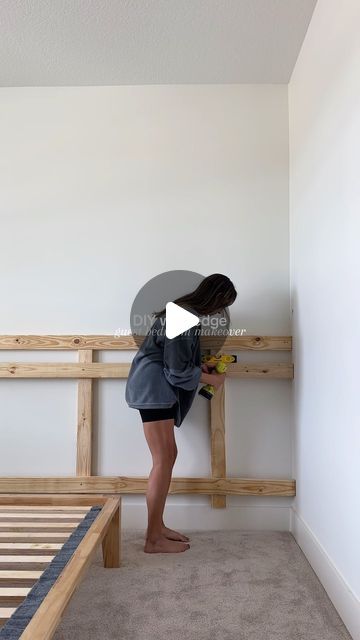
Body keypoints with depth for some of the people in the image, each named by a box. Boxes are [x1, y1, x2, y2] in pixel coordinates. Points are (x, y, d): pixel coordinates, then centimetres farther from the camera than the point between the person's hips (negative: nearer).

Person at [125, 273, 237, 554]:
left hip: (160, 389, 11)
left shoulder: (187, 312, 12)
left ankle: (158, 527, 21)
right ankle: (153, 539, 1)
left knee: (169, 455, 12)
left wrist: (202, 366, 10)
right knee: (163, 460, -8)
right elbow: (178, 372, -18)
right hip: (153, 387, -11)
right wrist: (212, 379, -4)